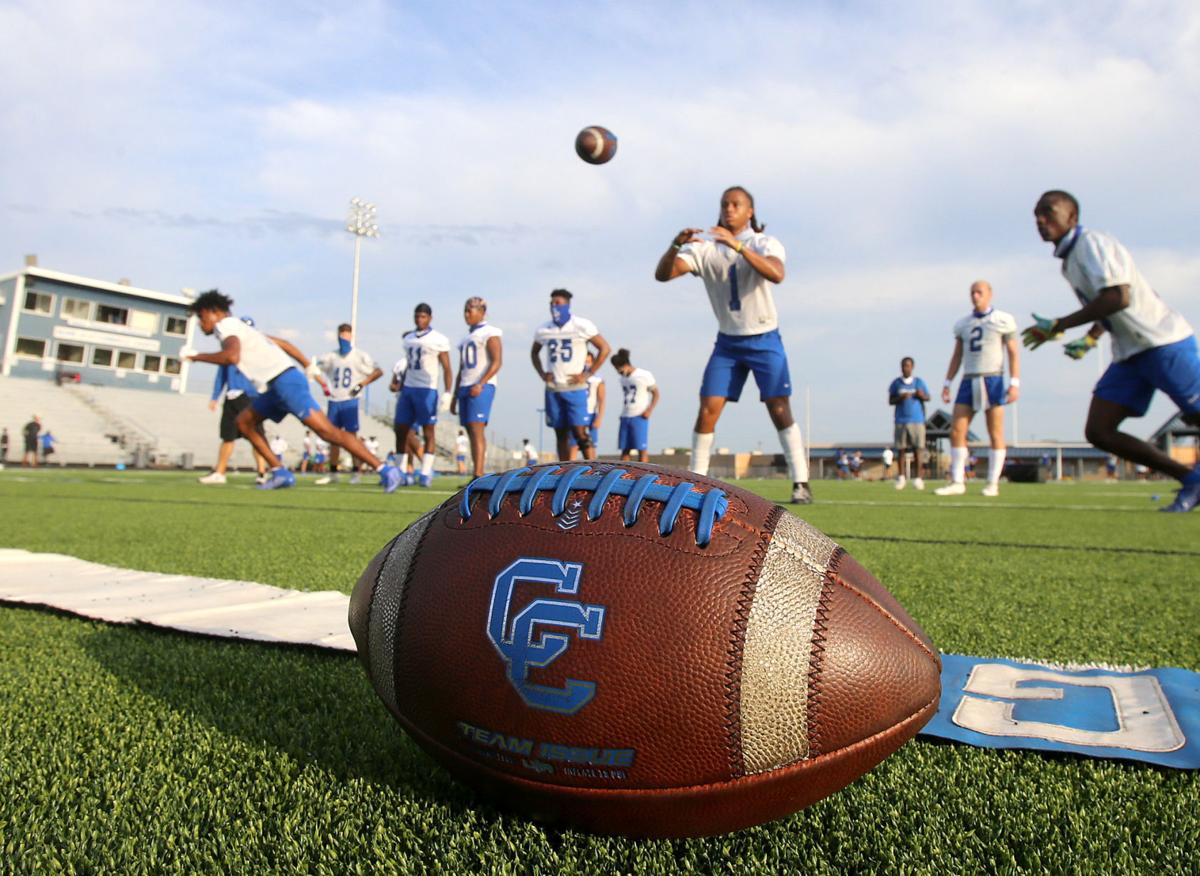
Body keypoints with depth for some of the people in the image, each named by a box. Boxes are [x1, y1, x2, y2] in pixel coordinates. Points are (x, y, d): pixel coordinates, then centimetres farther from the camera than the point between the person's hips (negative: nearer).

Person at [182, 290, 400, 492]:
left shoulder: (225, 325, -2)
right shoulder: (239, 327, 26)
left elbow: (232, 356, -22)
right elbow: (281, 343, 26)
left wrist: (197, 356, -7)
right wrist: (308, 366, 27)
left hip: (285, 381, -10)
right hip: (279, 384, 10)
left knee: (327, 431, -15)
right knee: (245, 421, 19)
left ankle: (384, 470, -18)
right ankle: (281, 473, 13)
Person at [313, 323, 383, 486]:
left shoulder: (360, 356, -3)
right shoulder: (331, 356, 9)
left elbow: (378, 371, -5)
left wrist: (361, 384, -11)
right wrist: (323, 384, 6)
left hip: (350, 401, -4)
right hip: (334, 401, 5)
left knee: (351, 436, -3)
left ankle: (355, 474, 4)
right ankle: (332, 473, 15)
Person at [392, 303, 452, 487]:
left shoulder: (439, 340, -5)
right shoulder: (409, 339, 14)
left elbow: (446, 369, -5)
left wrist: (447, 393, -13)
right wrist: (400, 384, 18)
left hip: (427, 390, -6)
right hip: (408, 389, 7)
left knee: (428, 432, -4)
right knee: (401, 430, 6)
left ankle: (426, 474, -2)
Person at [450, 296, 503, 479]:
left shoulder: (490, 333, -3)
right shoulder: (466, 337, 22)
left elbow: (497, 362, -13)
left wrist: (480, 384, -22)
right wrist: (455, 396, 20)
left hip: (482, 388, -8)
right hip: (465, 388, 8)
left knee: (477, 430, -16)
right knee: (471, 433, 5)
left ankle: (478, 475, -20)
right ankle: (478, 476, 7)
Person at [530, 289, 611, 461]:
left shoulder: (582, 326, -5)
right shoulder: (543, 330, 8)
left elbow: (604, 349, -3)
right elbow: (534, 353, 25)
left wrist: (587, 374, -8)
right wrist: (542, 374, 8)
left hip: (575, 388, -4)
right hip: (553, 390, 4)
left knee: (580, 433, -11)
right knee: (561, 435, 8)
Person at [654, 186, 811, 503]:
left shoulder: (764, 243, -8)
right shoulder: (705, 249, -2)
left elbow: (776, 274, -30)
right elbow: (662, 275, -14)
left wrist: (738, 245, -40)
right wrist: (676, 245, -33)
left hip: (765, 340, -2)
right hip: (728, 342, 2)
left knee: (780, 410, -8)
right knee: (707, 411, -5)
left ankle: (801, 483, -1)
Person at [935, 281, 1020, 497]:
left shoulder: (1003, 321, 0)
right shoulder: (963, 324, 13)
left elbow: (1013, 353, -1)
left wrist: (1015, 383, -9)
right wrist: (947, 383, 10)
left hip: (992, 380, -4)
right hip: (969, 381, 4)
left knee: (995, 434, 0)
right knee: (956, 431, -3)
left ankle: (993, 484, 6)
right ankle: (957, 482, 1)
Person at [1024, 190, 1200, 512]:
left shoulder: (1092, 243, -13)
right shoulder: (1069, 261, 14)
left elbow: (1118, 297, -26)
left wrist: (1058, 326, -22)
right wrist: (1090, 340, 12)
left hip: (1164, 342, -9)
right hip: (1129, 354, 9)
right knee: (1099, 431, -1)